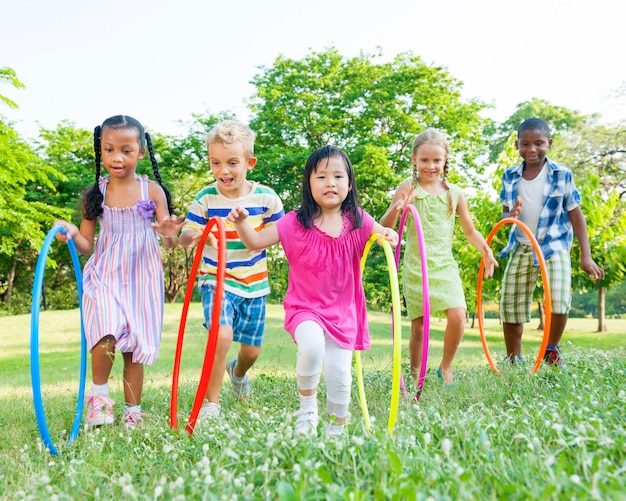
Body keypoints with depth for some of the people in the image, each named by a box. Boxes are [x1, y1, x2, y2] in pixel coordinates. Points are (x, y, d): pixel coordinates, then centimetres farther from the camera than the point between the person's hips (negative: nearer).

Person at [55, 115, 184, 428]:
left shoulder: (153, 191, -3)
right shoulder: (95, 194, 0)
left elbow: (169, 244, -2)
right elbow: (86, 246, 5)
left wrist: (170, 235, -25)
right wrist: (72, 234, -16)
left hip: (142, 278, 0)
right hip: (105, 276, 0)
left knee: (135, 348, 5)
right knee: (107, 335, -22)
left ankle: (132, 413, 21)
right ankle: (98, 394, 4)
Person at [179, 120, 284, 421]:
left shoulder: (266, 198, -9)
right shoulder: (205, 199, -11)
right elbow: (185, 236, -10)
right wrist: (194, 237, -32)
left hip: (254, 284, 3)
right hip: (216, 280, -2)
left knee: (251, 350, 14)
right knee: (222, 334, -26)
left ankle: (238, 372, 53)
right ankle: (211, 403, -6)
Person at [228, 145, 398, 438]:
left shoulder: (357, 221, -2)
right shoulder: (296, 223, -6)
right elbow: (255, 242, -3)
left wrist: (388, 234, -23)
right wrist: (242, 222, -23)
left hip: (342, 311, 2)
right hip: (305, 307, -2)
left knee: (339, 373, 3)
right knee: (312, 346, -31)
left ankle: (337, 429, 30)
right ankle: (307, 407, -4)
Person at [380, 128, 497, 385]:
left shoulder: (455, 193, 7)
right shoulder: (408, 189, 0)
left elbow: (470, 231, 15)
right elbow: (385, 227, -4)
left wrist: (486, 250, -4)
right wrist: (396, 207, -24)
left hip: (445, 265, 2)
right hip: (415, 267, -2)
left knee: (457, 315, -16)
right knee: (418, 325, 3)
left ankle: (446, 367, 8)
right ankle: (415, 375, 24)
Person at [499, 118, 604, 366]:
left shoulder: (562, 175, -6)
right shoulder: (510, 176, 1)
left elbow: (575, 214, -3)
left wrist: (586, 255, -8)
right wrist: (511, 215, -17)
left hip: (554, 246, -3)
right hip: (521, 248, 3)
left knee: (559, 301, -21)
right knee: (510, 307, 3)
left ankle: (551, 350, 7)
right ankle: (513, 361, 21)